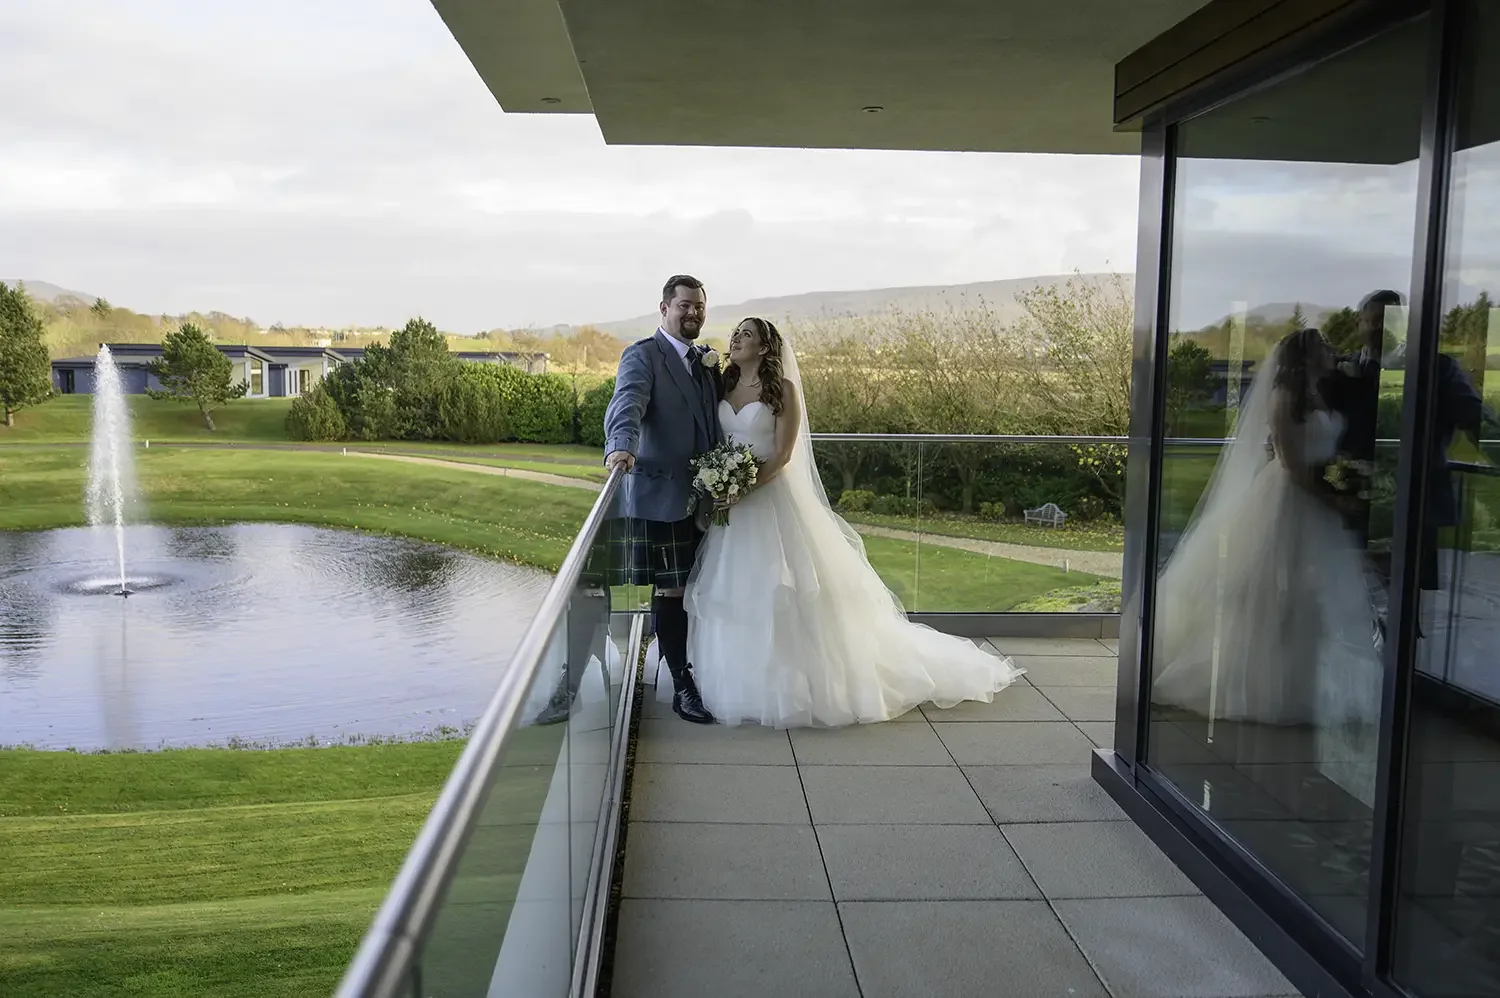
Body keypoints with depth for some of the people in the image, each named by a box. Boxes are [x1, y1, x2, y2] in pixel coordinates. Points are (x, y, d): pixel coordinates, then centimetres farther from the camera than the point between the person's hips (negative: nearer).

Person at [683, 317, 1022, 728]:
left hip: (772, 499, -5)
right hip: (730, 501, 5)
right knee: (734, 591, 6)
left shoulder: (782, 389, -6)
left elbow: (782, 455, -11)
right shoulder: (722, 388, 10)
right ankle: (740, 680, 17)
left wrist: (743, 488, -21)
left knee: (780, 589, -3)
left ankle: (794, 682, 10)